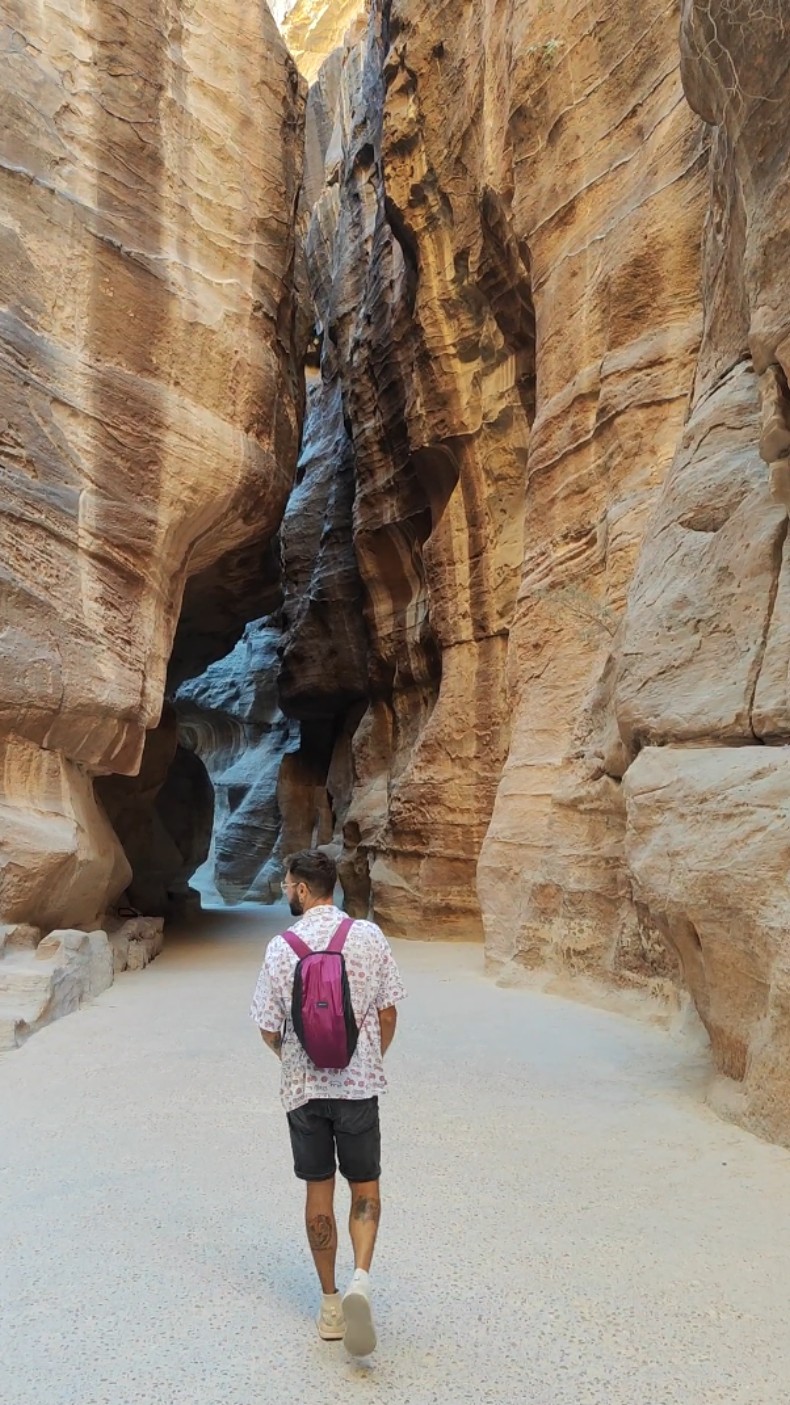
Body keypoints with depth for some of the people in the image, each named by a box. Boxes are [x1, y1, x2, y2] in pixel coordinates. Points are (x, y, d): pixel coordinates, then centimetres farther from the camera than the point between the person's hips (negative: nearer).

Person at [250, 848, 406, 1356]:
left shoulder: (281, 948, -10)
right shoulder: (369, 936, -9)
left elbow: (269, 1030, -4)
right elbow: (388, 1013, -3)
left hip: (303, 1087, 0)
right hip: (359, 1084, 0)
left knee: (320, 1191, 14)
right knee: (365, 1187, 15)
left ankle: (330, 1303, 23)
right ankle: (361, 1278, -5)